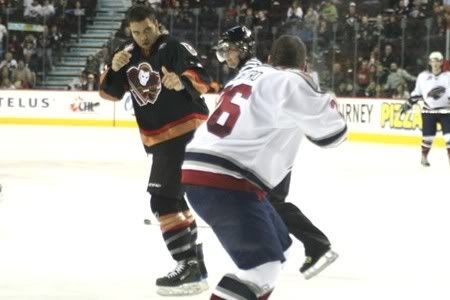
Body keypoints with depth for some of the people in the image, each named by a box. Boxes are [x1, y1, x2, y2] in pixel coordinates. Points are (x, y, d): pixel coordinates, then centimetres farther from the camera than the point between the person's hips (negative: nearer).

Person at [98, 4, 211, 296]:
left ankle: (189, 266, -19)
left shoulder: (175, 49, -14)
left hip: (186, 131, -9)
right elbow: (110, 92, 9)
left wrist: (183, 81, -43)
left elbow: (203, 81, -23)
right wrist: (114, 69, -10)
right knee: (173, 196, 18)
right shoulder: (130, 53, 8)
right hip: (158, 138, 9)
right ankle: (195, 263, 30)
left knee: (164, 197, -17)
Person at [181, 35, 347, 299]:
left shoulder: (251, 73, 21)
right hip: (223, 184, -9)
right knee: (263, 267, -14)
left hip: (202, 174, 9)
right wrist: (328, 104, 19)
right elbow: (331, 131, -2)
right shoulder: (292, 81, -5)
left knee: (278, 247, 21)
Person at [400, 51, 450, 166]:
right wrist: (408, 104, 10)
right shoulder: (423, 76, 4)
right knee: (428, 135, 1)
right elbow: (416, 93, 13)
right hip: (429, 110, 1)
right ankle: (424, 156, 18)